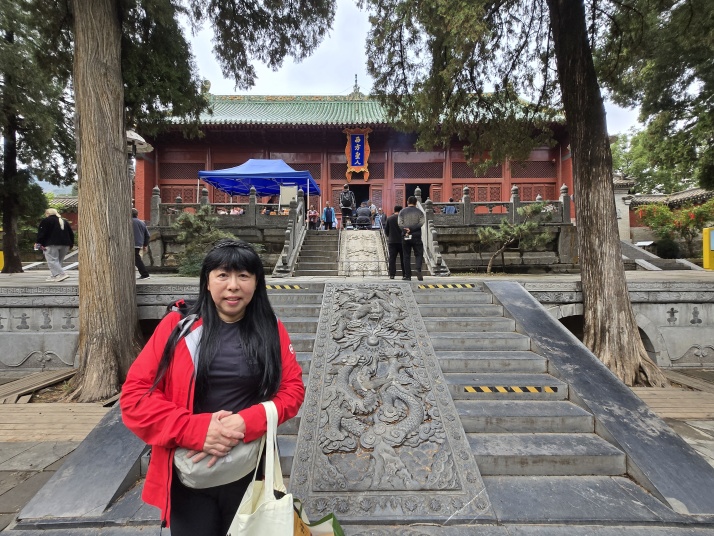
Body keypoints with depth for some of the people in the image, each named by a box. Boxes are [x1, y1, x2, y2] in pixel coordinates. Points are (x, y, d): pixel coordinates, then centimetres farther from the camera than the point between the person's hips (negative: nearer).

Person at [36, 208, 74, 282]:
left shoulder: (46, 221, 2)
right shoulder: (65, 221, 20)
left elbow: (41, 233, -8)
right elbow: (71, 234, 18)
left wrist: (39, 244, -6)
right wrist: (71, 245, 20)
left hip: (52, 244, -7)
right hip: (65, 244, 7)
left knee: (52, 260, -7)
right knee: (59, 261, 14)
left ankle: (62, 274, -21)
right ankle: (54, 276, 14)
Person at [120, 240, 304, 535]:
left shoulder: (271, 330, -3)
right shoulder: (178, 327, -7)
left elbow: (292, 389, -4)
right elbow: (135, 394, -8)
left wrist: (246, 423, -21)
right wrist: (195, 429, -21)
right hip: (188, 475, -1)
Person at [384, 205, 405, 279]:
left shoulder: (389, 218, 3)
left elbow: (386, 230, 5)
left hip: (392, 241, 1)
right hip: (401, 241, -1)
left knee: (392, 258, 1)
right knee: (403, 258, 8)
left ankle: (392, 274, -5)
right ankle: (405, 274, 10)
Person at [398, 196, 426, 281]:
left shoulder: (402, 212, 7)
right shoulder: (419, 212, 5)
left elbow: (400, 224, -5)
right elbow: (421, 222, -8)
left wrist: (406, 229, -15)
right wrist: (412, 229, -13)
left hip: (405, 236, 1)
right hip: (416, 236, -1)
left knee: (406, 256, 6)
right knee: (418, 254, 5)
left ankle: (407, 276, 6)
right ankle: (418, 270, -19)